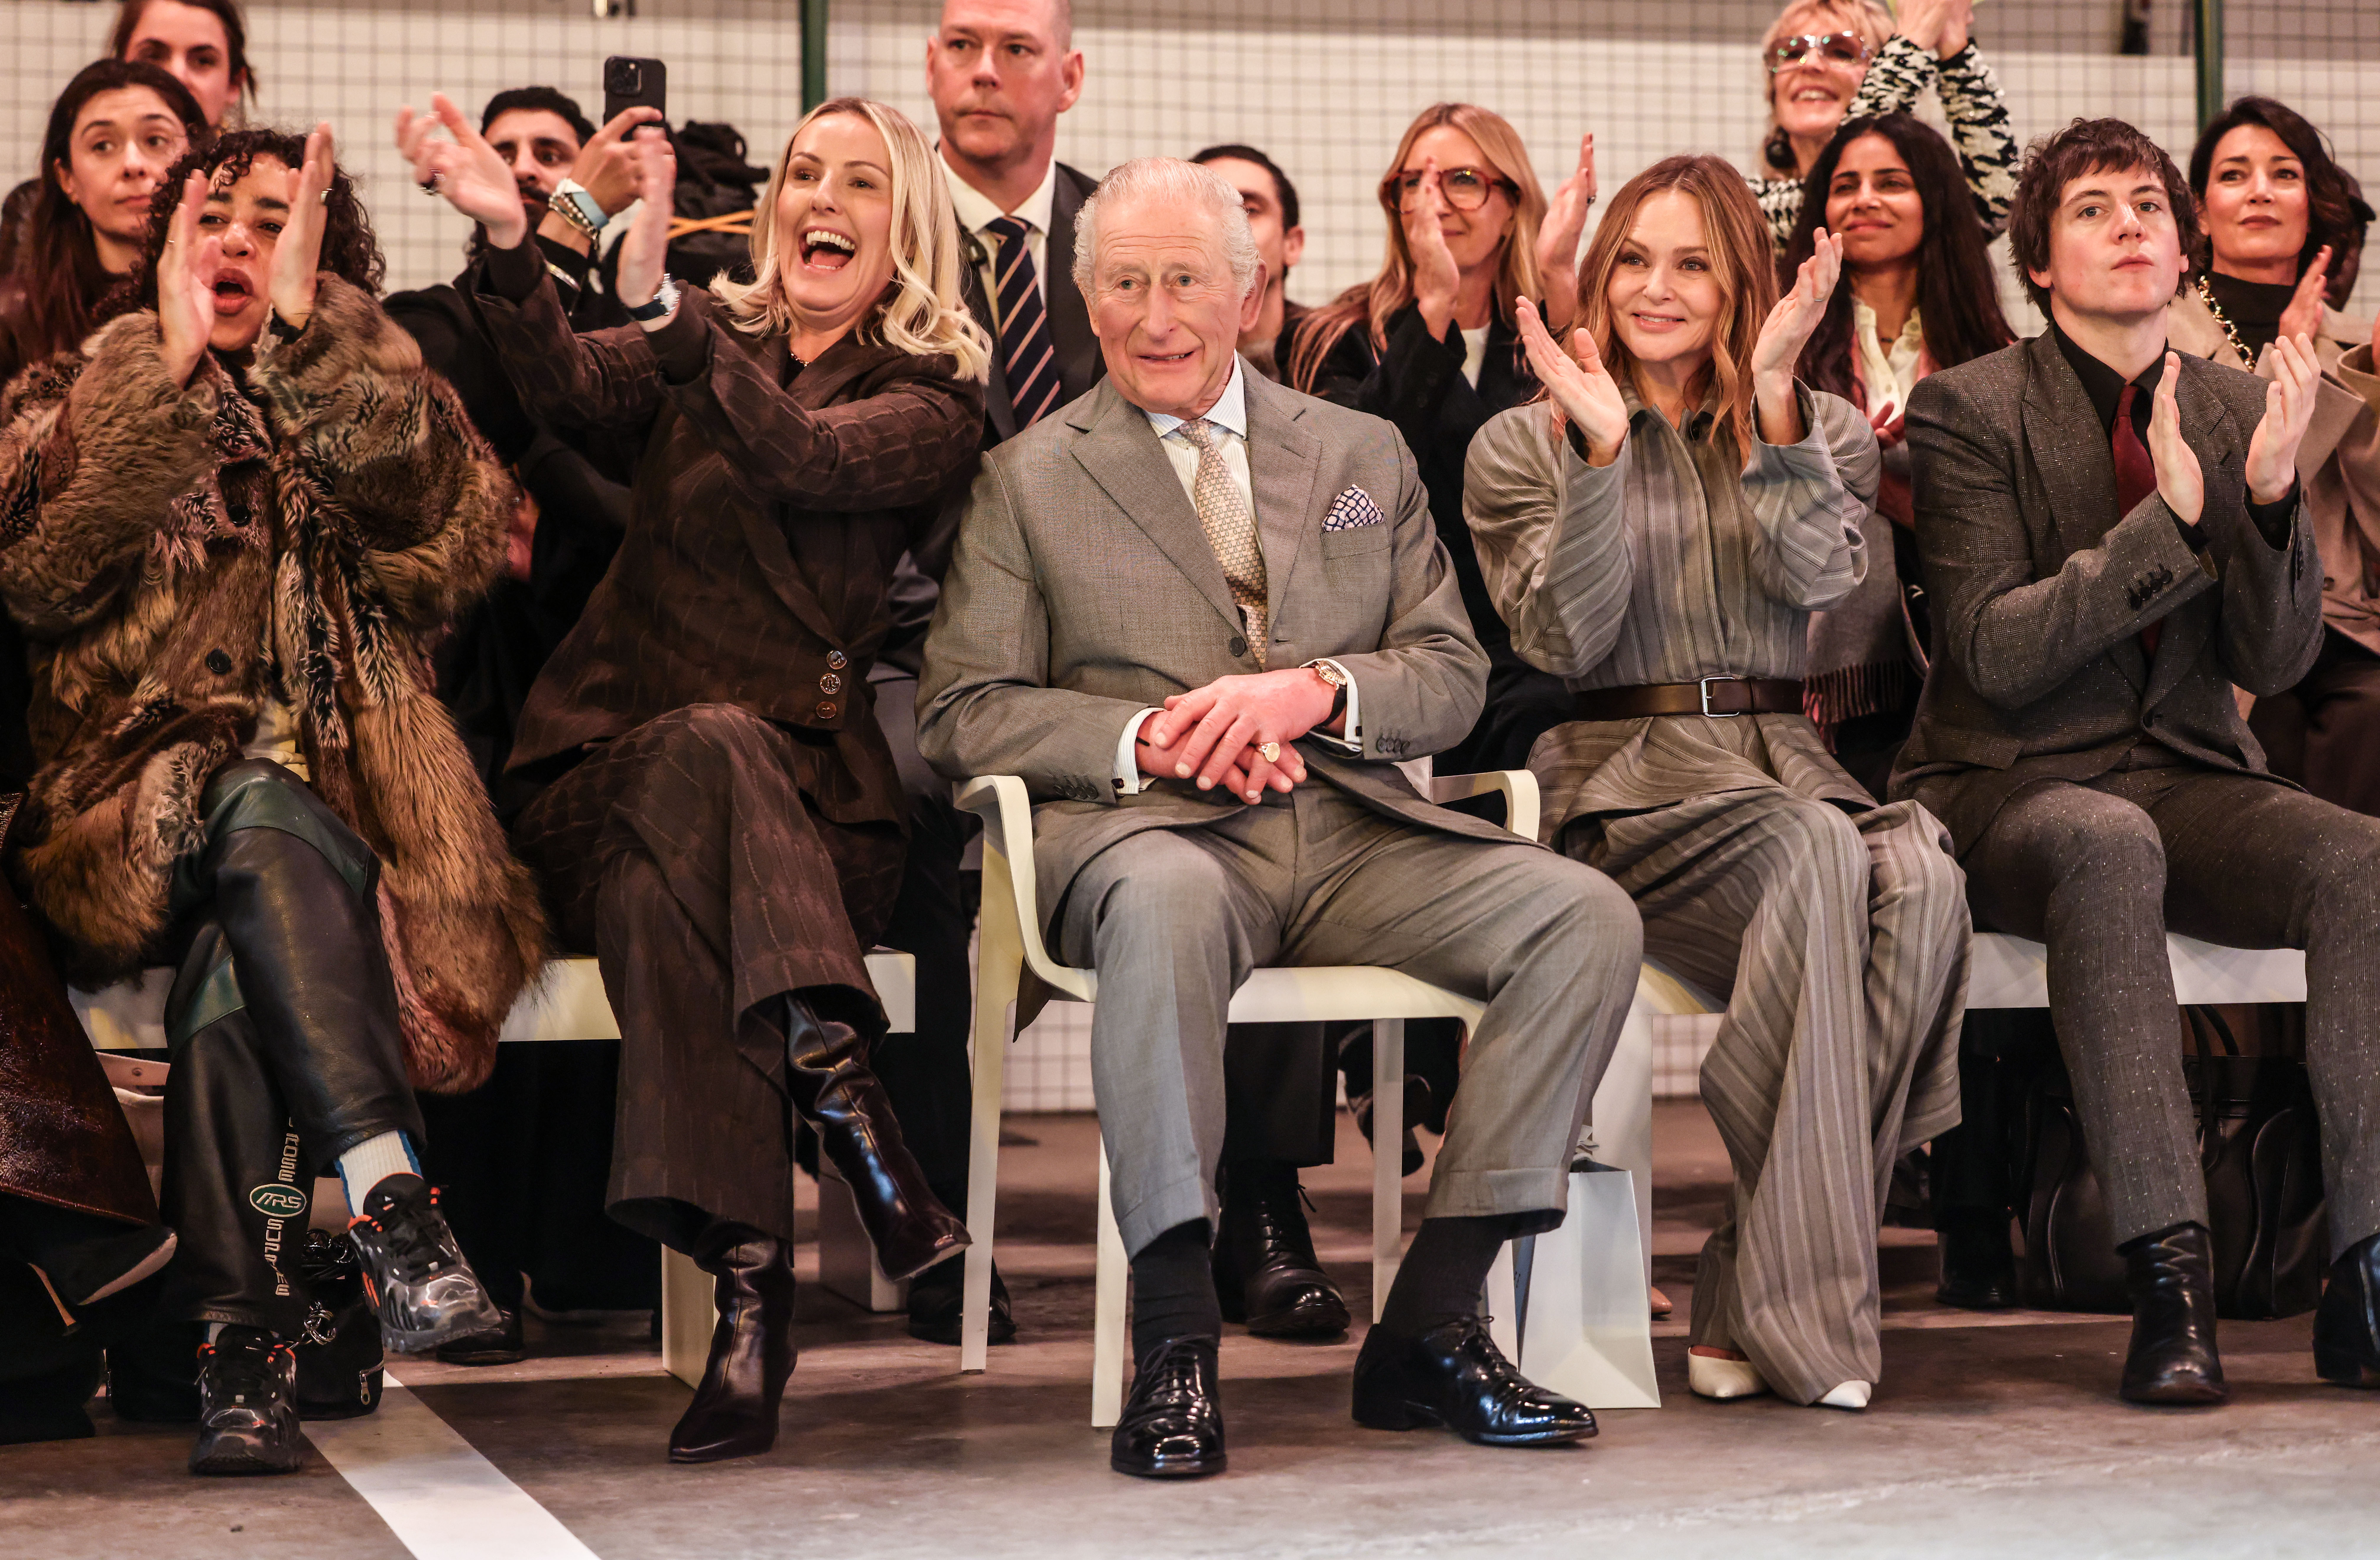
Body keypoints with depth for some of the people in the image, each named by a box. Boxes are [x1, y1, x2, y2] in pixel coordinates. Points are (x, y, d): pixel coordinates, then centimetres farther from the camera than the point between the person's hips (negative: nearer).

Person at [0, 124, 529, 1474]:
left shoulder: (369, 395, 19)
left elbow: (447, 526, -7)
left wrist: (306, 325, -11)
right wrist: (175, 366, -8)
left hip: (348, 816, 0)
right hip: (130, 820, 0)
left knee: (234, 955, -34)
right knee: (253, 815, -36)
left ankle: (244, 1341, -43)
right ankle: (393, 1201, -47)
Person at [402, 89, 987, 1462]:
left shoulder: (936, 396, 10)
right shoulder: (712, 336, 18)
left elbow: (803, 458, -13)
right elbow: (573, 389, -5)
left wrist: (657, 303, -24)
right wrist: (512, 243, -24)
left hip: (811, 792, -1)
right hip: (614, 765, 2)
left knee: (668, 881, -36)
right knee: (716, 747, -36)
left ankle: (752, 1282, -42)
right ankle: (841, 1089, -45)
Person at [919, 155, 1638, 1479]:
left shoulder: (1365, 455, 20)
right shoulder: (1030, 478, 13)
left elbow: (1453, 675, 14)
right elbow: (965, 714, 6)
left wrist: (1311, 691, -8)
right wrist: (1148, 737, -11)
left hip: (1357, 832, 3)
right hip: (1149, 826, -3)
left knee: (1589, 916, -22)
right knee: (1165, 901, -40)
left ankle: (1433, 1324, -19)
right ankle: (1176, 1344, -34)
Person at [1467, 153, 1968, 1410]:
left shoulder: (1821, 432, 19)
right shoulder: (1523, 447, 13)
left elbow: (1816, 576, -3)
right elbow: (1566, 638, -3)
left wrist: (1772, 395, -10)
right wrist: (1603, 443, -10)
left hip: (1788, 763, 3)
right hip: (1622, 781, -3)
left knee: (1918, 878, -33)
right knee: (1816, 851, -36)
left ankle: (1760, 1295, -27)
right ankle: (1798, 1312, -35)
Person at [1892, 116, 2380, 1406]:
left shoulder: (2237, 408, 9)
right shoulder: (1969, 410, -3)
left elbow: (2276, 662, 3)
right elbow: (1996, 653, -14)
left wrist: (2270, 495, -14)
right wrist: (2169, 520, -22)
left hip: (2188, 774, 4)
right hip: (2012, 783, -4)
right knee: (2109, 847, -39)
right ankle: (2167, 1274, -40)